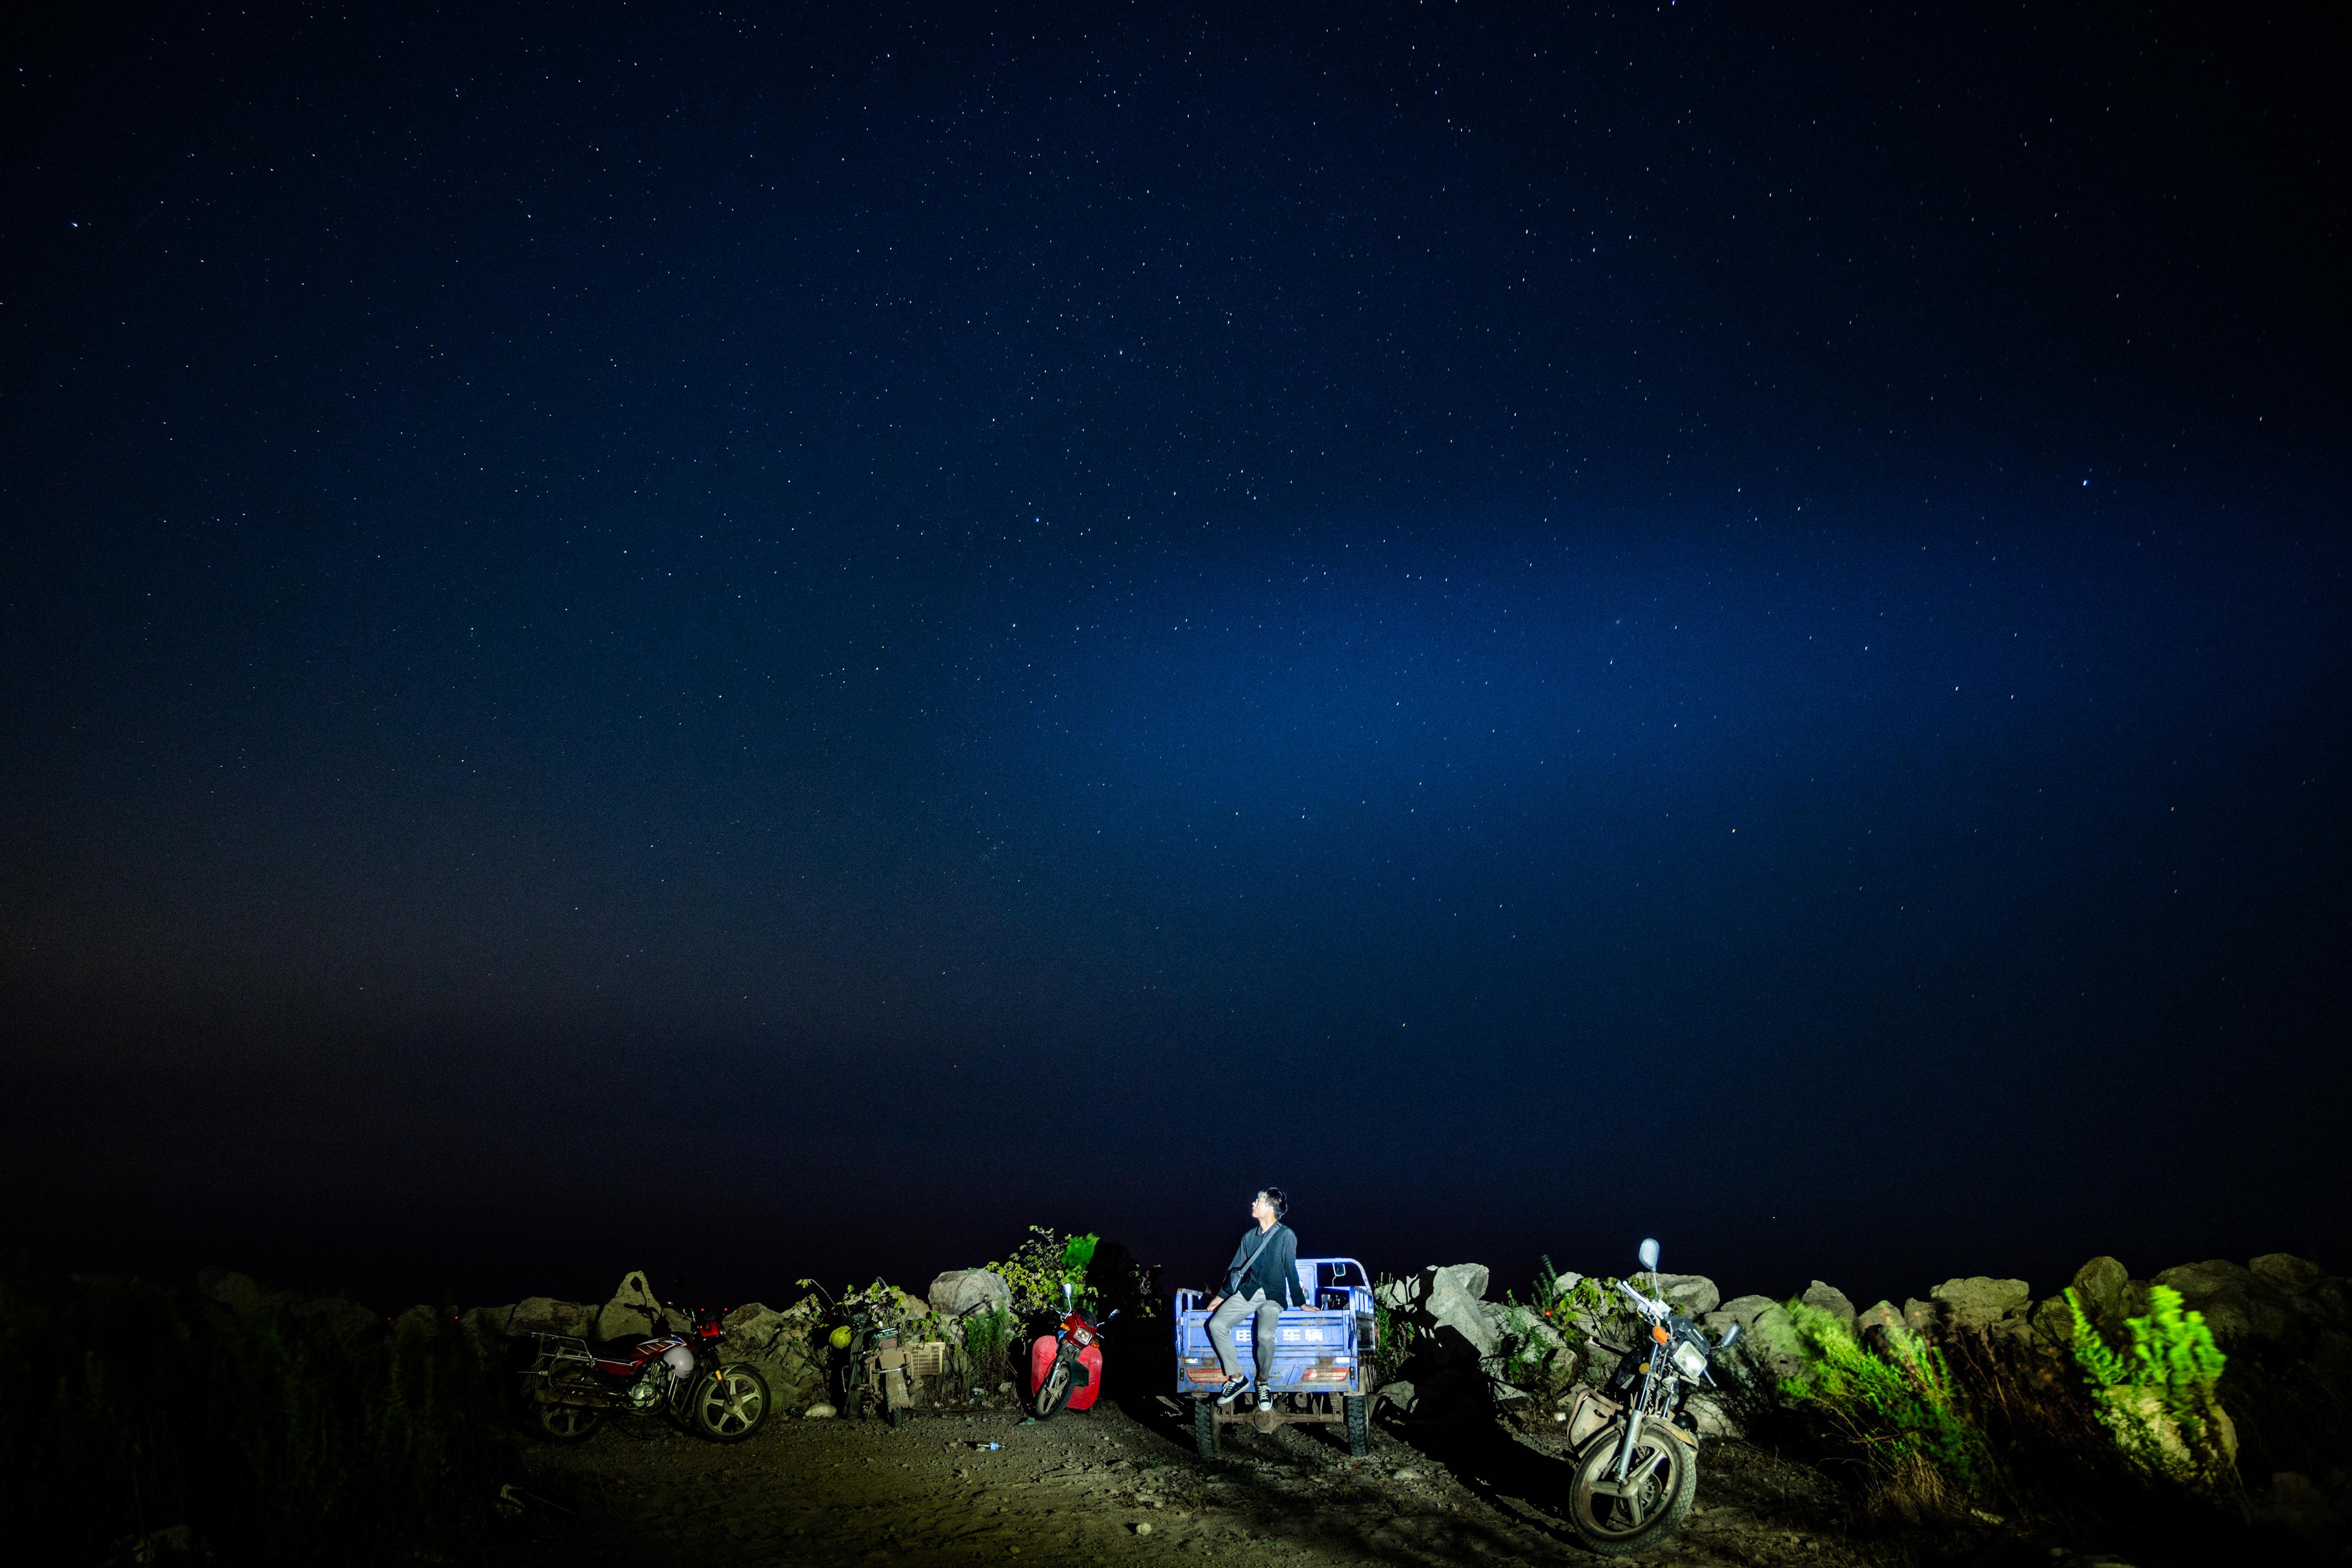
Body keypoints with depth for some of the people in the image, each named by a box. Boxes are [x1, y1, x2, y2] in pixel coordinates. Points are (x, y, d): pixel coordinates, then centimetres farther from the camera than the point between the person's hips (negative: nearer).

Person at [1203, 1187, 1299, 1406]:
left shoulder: (1286, 1236, -6)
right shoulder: (1249, 1236, 10)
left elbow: (1291, 1271, -3)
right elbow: (1236, 1268, 18)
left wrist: (1300, 1303, -1)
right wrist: (1221, 1296, 17)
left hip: (1273, 1296, -5)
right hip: (1246, 1293, 5)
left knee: (1265, 1334, -32)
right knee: (1216, 1324, -20)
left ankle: (1263, 1381, -6)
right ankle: (1236, 1377, -8)